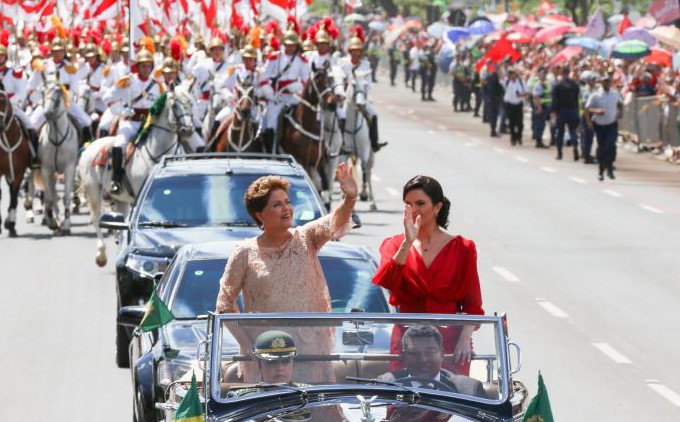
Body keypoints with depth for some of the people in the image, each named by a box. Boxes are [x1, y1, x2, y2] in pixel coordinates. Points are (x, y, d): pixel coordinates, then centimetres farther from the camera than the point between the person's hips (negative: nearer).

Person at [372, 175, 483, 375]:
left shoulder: (462, 248, 5)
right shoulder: (395, 245, 9)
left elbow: (472, 306, 3)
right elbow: (386, 282, -12)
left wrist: (465, 338, -13)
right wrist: (408, 242, -19)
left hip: (451, 341, -1)